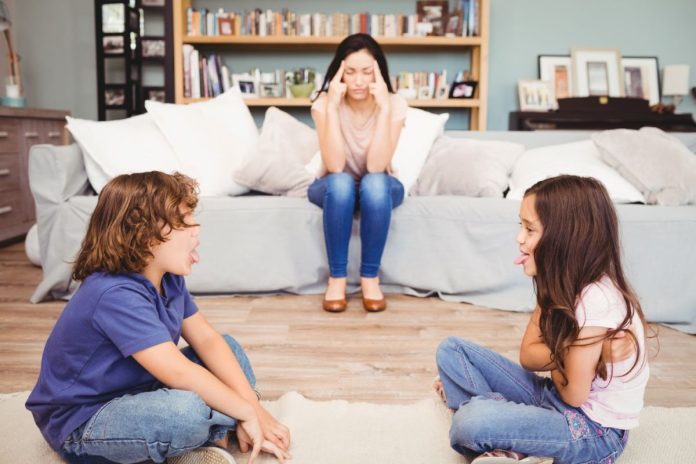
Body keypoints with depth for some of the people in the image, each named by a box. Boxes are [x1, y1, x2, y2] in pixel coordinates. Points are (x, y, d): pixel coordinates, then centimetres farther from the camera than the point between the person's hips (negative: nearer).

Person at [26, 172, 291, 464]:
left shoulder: (168, 278, -2)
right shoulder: (116, 295, -30)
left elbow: (207, 339, -4)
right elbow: (179, 374, -34)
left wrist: (253, 406, -13)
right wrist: (246, 413, -24)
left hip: (136, 391, 10)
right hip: (80, 426, -9)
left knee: (230, 348, 5)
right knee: (186, 410, -37)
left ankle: (214, 440, -11)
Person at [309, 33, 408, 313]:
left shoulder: (394, 103, -17)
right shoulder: (324, 102, -18)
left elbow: (376, 167, -30)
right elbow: (334, 167, -30)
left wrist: (383, 108, -33)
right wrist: (332, 107, -34)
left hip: (378, 190, 0)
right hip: (335, 189, 0)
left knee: (374, 184, -35)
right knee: (341, 183, -35)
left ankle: (370, 277, -19)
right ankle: (337, 277, -20)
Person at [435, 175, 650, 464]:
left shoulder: (597, 300, -27)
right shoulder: (562, 281, 0)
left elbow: (573, 394, -19)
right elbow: (528, 355, 2)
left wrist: (557, 357, -1)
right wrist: (567, 352, -16)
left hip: (596, 431, -9)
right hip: (555, 396, 9)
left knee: (471, 422, -35)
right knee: (451, 350, 4)